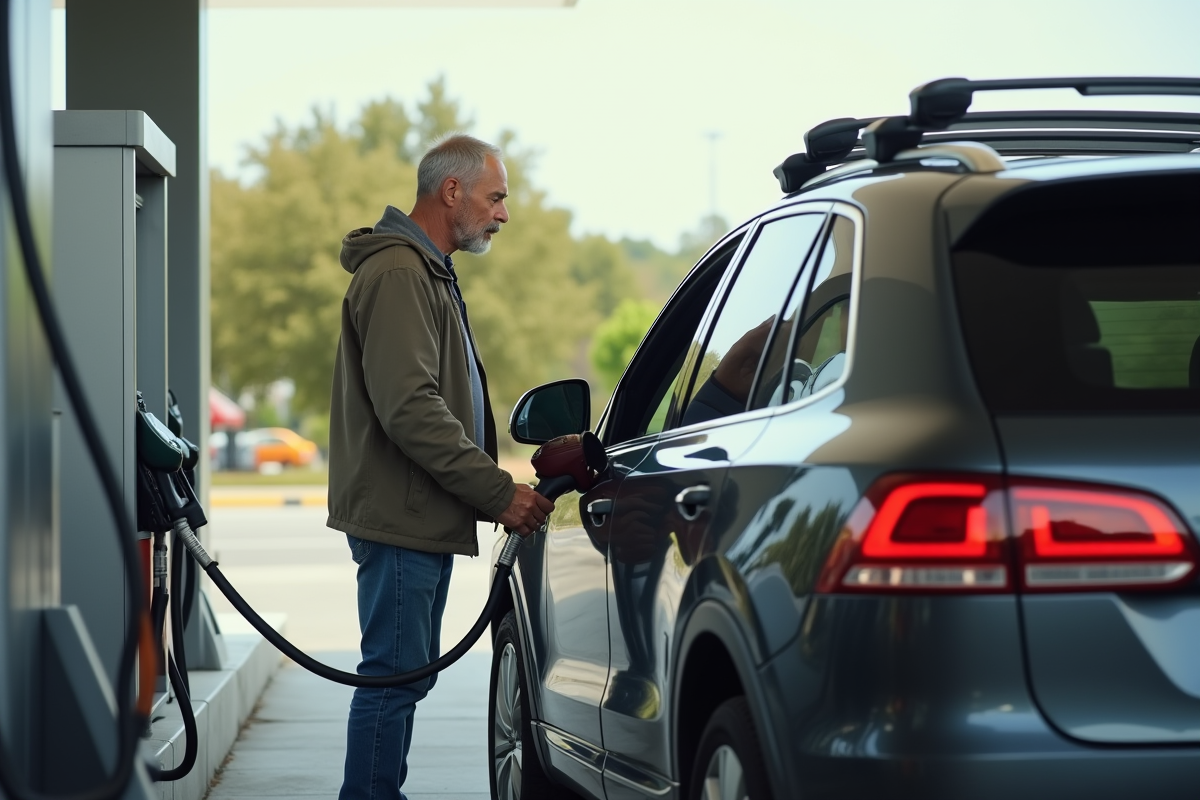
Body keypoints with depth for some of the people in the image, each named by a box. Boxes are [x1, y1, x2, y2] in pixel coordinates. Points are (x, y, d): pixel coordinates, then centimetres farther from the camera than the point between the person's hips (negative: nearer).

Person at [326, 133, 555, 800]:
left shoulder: (429, 271, 21)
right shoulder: (398, 273, -14)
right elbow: (408, 408, -23)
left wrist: (494, 486, 17)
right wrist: (499, 493, -21)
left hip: (426, 520, 11)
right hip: (401, 520, -11)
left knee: (405, 675, 15)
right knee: (395, 675, -9)